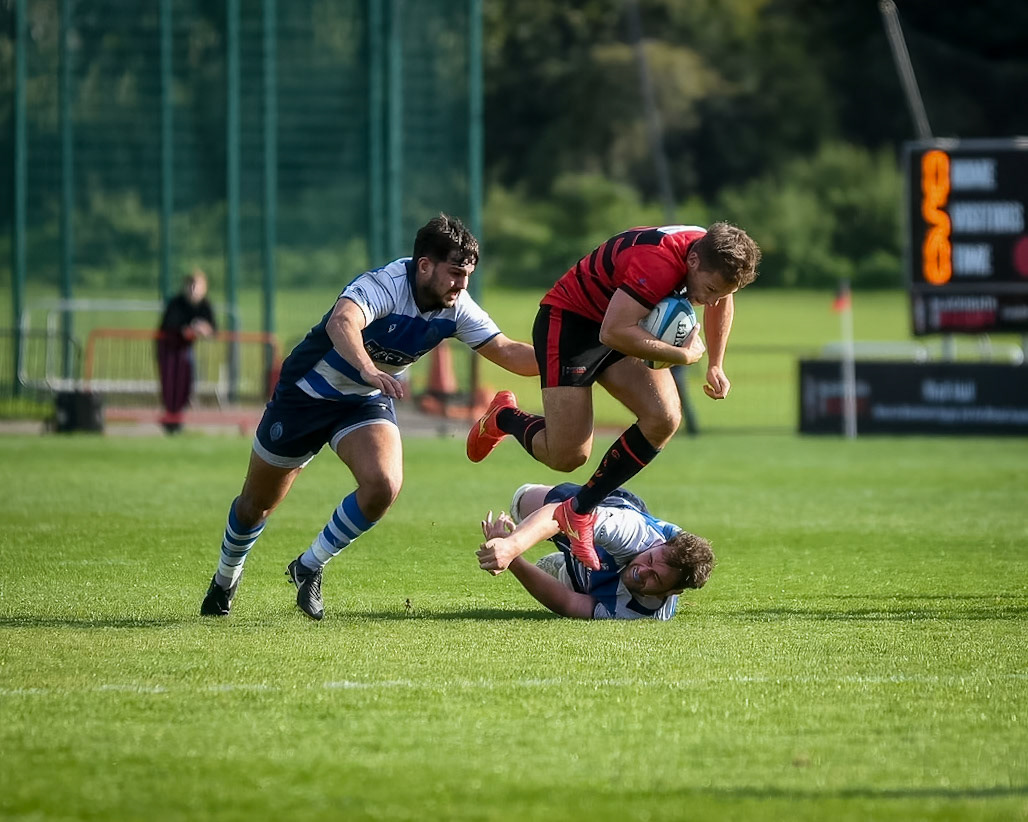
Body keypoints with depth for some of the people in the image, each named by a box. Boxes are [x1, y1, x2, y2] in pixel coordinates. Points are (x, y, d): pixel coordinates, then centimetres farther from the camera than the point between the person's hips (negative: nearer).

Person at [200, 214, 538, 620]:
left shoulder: (455, 307, -13)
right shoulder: (384, 284, -34)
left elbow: (507, 352, -9)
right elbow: (341, 323, -53)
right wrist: (369, 370, -71)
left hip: (366, 403, 4)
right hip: (306, 393, -4)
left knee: (383, 486, -24)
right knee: (256, 503, 10)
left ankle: (309, 567, -1)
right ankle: (226, 579, 41)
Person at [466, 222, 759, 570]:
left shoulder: (716, 257, -11)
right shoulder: (658, 263, -37)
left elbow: (720, 301, 15)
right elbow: (614, 332, -40)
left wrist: (715, 366, 18)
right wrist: (683, 355, -31)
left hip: (622, 325, 8)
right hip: (569, 319, -8)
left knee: (664, 418, -16)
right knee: (567, 456, -12)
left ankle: (579, 510, -2)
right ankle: (503, 417, 23)